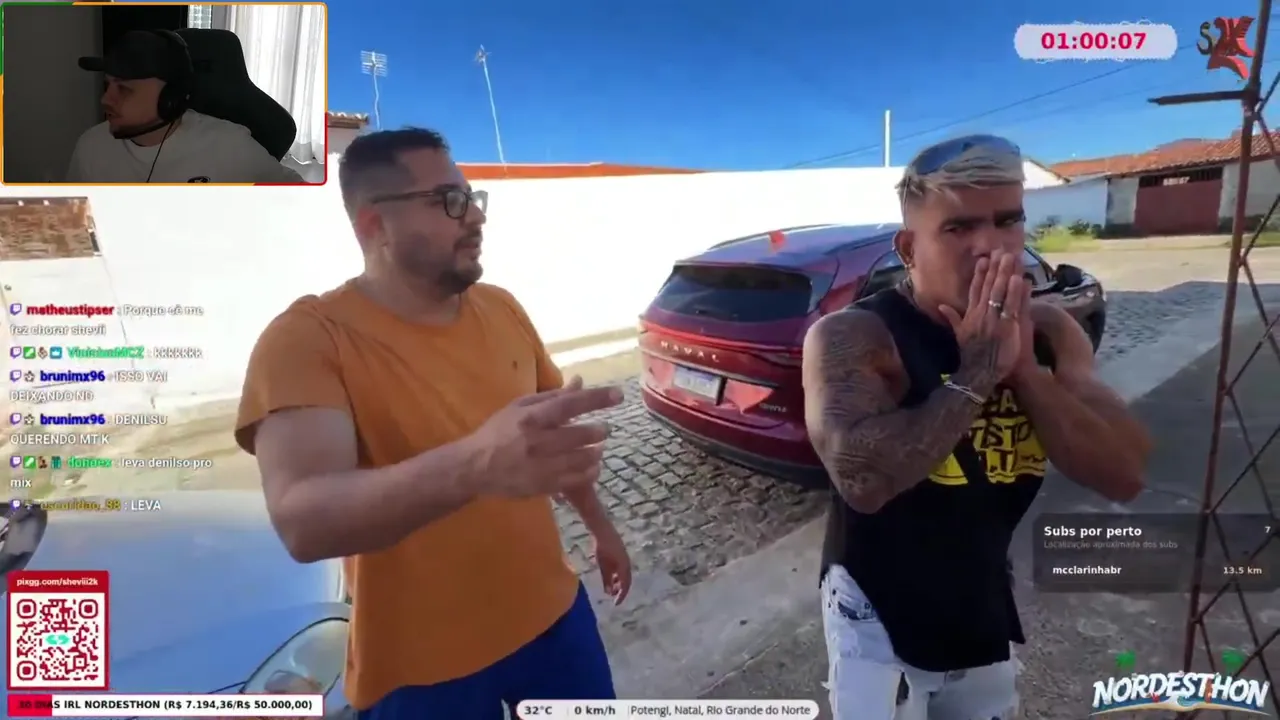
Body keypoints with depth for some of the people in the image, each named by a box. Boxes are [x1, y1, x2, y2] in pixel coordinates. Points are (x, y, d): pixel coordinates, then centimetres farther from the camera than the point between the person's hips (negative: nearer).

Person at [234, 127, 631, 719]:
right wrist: (473, 465, -48)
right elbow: (303, 523, -32)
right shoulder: (307, 337, -18)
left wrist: (600, 526, 19)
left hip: (551, 613, 5)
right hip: (422, 665, -4)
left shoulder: (501, 308, 0)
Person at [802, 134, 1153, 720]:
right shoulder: (852, 336, -24)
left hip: (985, 611, 6)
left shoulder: (1049, 332, -5)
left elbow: (1125, 474, -11)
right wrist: (978, 371, -30)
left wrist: (1023, 366, -23)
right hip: (878, 618, -6)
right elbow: (862, 480, -38)